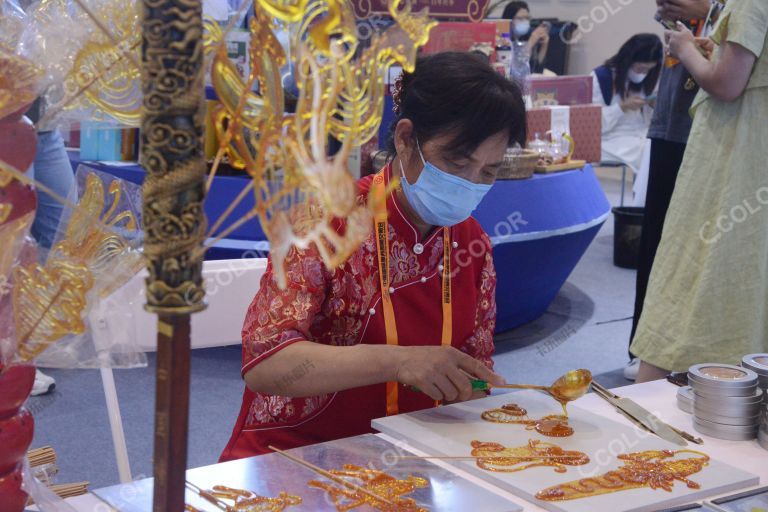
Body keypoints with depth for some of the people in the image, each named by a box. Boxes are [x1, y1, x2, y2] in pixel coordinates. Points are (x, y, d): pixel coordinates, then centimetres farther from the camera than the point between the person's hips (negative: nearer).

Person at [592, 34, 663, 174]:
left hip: (645, 140, 5)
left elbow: (652, 123, 15)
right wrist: (622, 107, -16)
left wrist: (655, 107, -5)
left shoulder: (647, 81, 13)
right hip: (614, 142, -5)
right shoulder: (600, 77, -3)